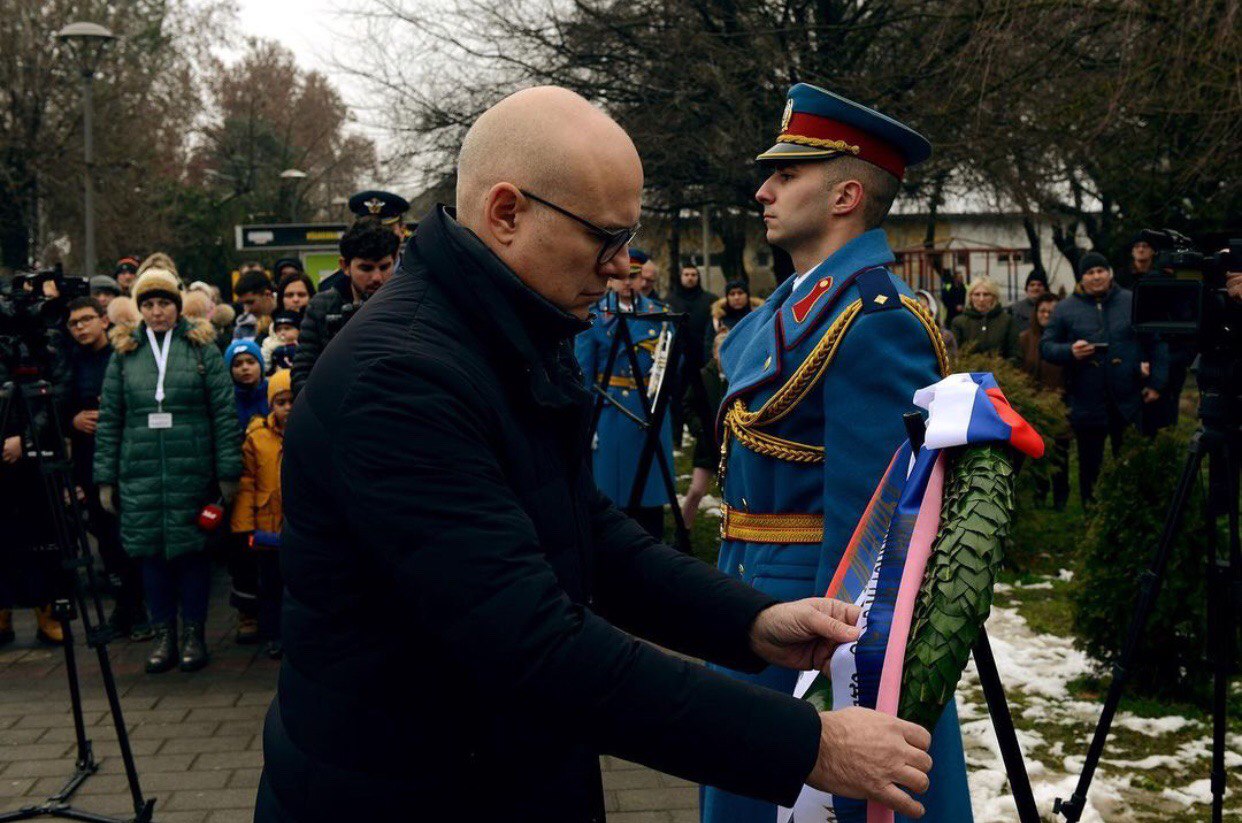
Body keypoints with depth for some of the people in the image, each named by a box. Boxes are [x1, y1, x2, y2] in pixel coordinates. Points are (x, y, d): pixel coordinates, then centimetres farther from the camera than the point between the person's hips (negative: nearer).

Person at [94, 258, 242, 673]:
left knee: (192, 547, 2)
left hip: (192, 468, -2)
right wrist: (105, 478, 5)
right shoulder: (124, 351, 9)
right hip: (140, 471, 2)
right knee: (151, 549, 5)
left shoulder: (201, 346, 3)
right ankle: (164, 635, 17)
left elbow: (224, 412, 0)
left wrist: (228, 471, -5)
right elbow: (109, 419, 9)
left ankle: (194, 634, 15)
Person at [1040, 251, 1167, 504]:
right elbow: (1045, 346, 4)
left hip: (1130, 401, 0)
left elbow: (1157, 344, 6)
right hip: (1086, 405, 0)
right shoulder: (1065, 309, 5)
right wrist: (1069, 351, -16)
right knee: (1089, 466, 8)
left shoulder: (1133, 302, 4)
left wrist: (1156, 383, 0)